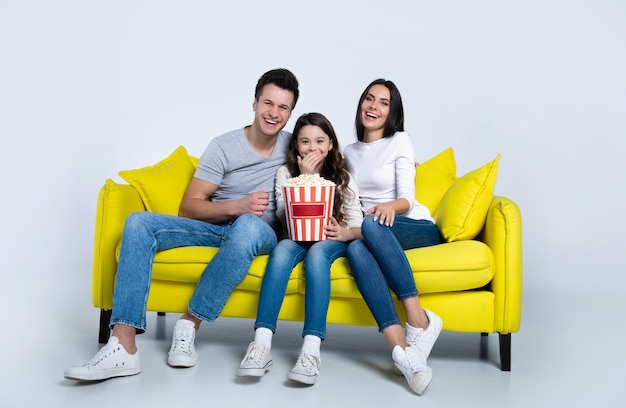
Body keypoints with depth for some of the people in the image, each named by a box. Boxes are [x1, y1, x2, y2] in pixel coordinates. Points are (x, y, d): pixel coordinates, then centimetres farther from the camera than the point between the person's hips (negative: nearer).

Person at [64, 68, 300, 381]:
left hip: (261, 232, -2)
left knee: (248, 225, -40)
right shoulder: (224, 146, -1)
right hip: (216, 226, 2)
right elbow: (189, 205, -5)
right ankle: (123, 347, -30)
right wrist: (237, 206, -22)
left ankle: (189, 324, -26)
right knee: (138, 222, -21)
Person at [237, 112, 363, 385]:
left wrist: (346, 233, -26)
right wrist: (305, 177, -11)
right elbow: (285, 217, -5)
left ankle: (311, 349, -46)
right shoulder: (286, 173, 8)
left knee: (316, 253, -36)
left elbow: (359, 226, -2)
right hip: (298, 239, 1)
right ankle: (262, 344, -44)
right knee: (283, 249, -34)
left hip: (331, 242, -1)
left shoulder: (343, 177, 6)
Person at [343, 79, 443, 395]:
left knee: (372, 225, -37)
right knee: (356, 249, -35)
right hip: (371, 234, 3)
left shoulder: (400, 141, 3)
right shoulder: (350, 152, 18)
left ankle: (419, 320, -36)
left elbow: (407, 199, -8)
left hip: (417, 228, -3)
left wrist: (390, 206, -32)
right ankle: (401, 348, -47)